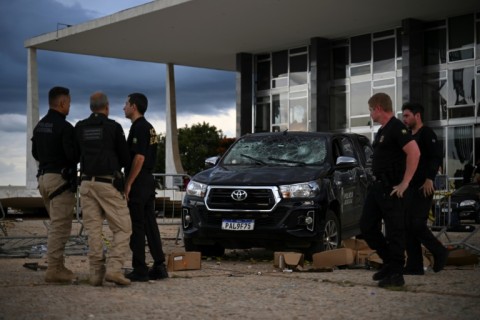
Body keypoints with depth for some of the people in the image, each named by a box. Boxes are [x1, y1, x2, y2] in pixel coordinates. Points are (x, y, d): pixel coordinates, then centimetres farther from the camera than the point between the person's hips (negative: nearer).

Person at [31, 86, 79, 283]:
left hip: (43, 177, 9)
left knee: (57, 224, 17)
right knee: (60, 226, -6)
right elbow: (73, 155, -20)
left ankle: (57, 266, 17)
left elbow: (35, 153, 20)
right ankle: (54, 270, -7)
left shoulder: (39, 126, 12)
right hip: (60, 178, -9)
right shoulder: (64, 127, -15)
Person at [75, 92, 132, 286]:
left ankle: (96, 273, 3)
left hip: (87, 182, 4)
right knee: (122, 229, 1)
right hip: (109, 184, -4)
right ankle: (114, 268, -13)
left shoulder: (80, 128, 7)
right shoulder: (114, 127, -4)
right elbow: (125, 159, 1)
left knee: (93, 230, 6)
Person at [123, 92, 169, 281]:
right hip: (149, 181, 10)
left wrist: (128, 184, -19)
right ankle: (159, 267, 11)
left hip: (138, 181, -10)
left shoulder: (139, 128, -13)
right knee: (150, 225, 10)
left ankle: (140, 270, -4)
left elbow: (139, 158, -21)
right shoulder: (149, 127, 17)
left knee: (137, 227, -6)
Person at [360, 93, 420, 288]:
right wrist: (379, 181, 18)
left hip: (392, 188, -10)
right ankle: (389, 261, 22)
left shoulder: (396, 128, -14)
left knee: (394, 231, -5)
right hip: (378, 185, 10)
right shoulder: (382, 130, 17)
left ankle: (396, 275, 1)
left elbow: (414, 152, -25)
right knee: (367, 226, 11)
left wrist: (405, 182, -24)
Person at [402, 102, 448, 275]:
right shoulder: (409, 136, 20)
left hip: (423, 188, -9)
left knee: (418, 224, -14)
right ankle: (414, 266, 6)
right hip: (409, 188, 9)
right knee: (408, 226, 3)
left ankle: (439, 253, 6)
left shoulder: (426, 134, -7)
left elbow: (437, 156, -18)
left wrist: (429, 179, -24)